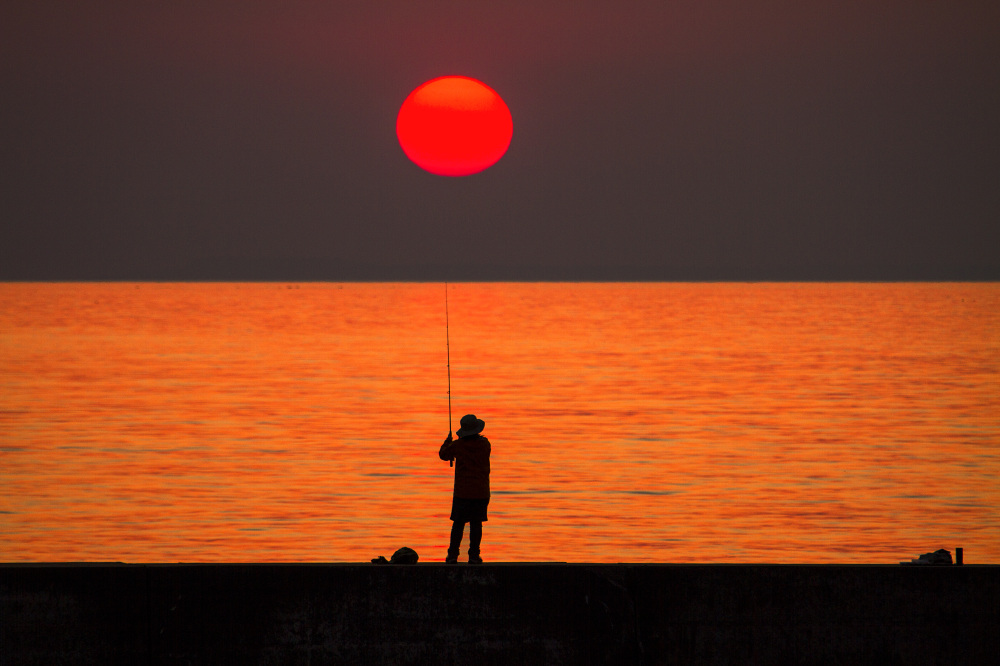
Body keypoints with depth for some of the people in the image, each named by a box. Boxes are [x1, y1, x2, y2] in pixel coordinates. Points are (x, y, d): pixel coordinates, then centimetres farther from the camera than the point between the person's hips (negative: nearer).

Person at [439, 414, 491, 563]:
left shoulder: (459, 445, -6)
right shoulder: (484, 444, -2)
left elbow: (443, 454, 10)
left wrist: (448, 441, 28)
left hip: (462, 491, -1)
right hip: (481, 491, 1)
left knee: (458, 523, 4)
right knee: (476, 523, 3)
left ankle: (453, 554, 2)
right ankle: (474, 555, 0)